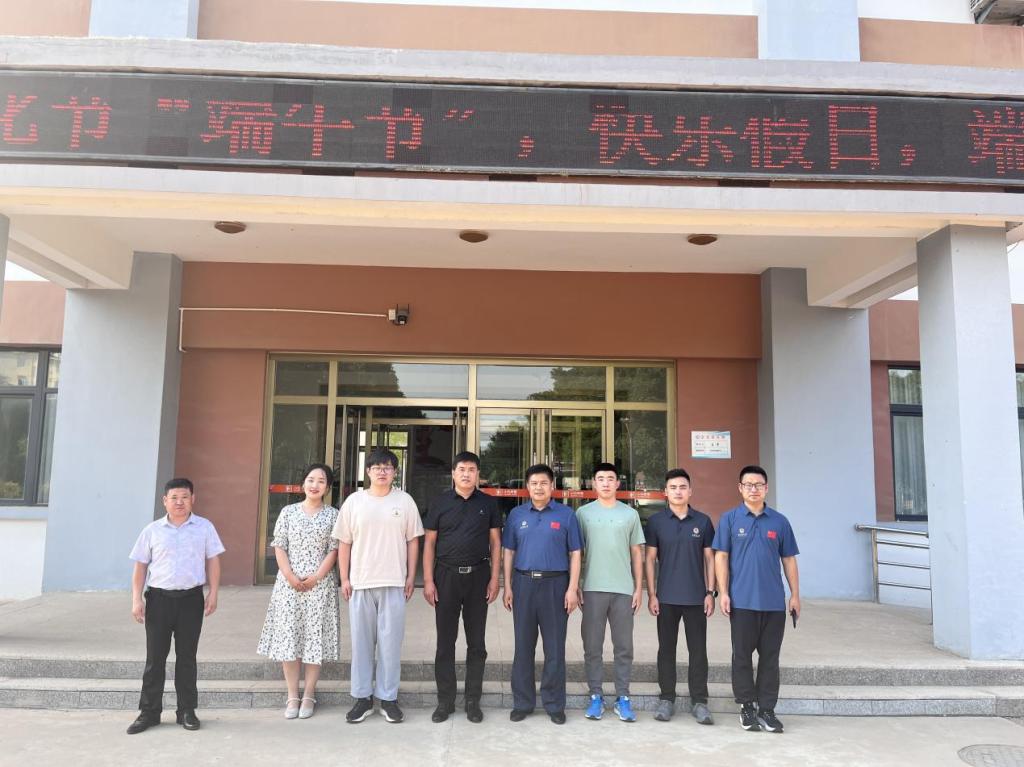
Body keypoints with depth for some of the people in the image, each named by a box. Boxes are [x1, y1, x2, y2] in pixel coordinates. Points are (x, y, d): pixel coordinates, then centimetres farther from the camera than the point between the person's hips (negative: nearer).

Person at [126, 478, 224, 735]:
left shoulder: (204, 527, 3)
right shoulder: (152, 530, 4)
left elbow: (213, 561, 4)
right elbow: (141, 566, 6)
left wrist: (213, 593, -2)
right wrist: (137, 599, -1)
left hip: (191, 598, 0)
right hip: (159, 597, 0)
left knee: (187, 656, 8)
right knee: (155, 657, 6)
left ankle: (187, 710, 18)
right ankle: (149, 712, 17)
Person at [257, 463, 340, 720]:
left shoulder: (333, 515, 3)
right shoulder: (288, 512, 5)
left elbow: (334, 550, -2)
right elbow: (279, 547, 2)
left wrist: (316, 577, -12)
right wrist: (290, 577, -10)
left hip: (320, 584, -1)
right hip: (289, 583, 1)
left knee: (315, 637, 1)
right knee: (289, 636, 3)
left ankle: (309, 695, 12)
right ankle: (292, 696, 13)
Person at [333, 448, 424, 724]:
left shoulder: (405, 500, 3)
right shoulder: (354, 501, 5)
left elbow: (413, 541, 5)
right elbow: (344, 543, 6)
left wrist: (410, 577, 1)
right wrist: (344, 579, 1)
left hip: (394, 583, -1)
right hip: (360, 583, 1)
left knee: (391, 642, 3)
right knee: (361, 642, 8)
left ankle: (388, 698, 15)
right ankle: (362, 697, 20)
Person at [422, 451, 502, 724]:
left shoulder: (488, 503, 5)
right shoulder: (441, 502, 3)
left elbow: (495, 542, 6)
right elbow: (429, 542, 2)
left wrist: (494, 578, -2)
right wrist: (428, 580, -4)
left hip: (478, 576, 1)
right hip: (446, 575, 0)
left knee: (476, 641, 7)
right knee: (445, 641, 5)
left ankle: (473, 700, 18)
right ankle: (445, 701, 16)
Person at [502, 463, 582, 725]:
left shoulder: (566, 515, 2)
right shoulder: (516, 514, 7)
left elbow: (575, 554, 2)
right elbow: (508, 551, 9)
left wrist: (573, 588, -6)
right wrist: (507, 586, 2)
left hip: (555, 584, -2)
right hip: (523, 583, 2)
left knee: (555, 647, 5)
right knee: (523, 646, 8)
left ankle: (554, 704, 18)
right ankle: (522, 703, 20)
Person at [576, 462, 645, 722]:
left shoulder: (630, 514, 7)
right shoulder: (583, 513, 4)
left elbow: (637, 553, 9)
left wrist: (639, 588, 4)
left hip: (624, 589, 1)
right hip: (593, 589, -1)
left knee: (624, 647, 6)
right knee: (592, 646, 6)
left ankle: (623, 697, 16)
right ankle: (596, 696, 17)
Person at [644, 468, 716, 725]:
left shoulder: (703, 521, 3)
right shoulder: (656, 521, 0)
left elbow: (709, 558, 6)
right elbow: (650, 558, 1)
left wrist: (710, 592, 0)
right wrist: (651, 594, -3)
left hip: (696, 597, 0)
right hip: (666, 598, 0)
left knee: (698, 650, 5)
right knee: (666, 649, 9)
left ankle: (699, 701, 16)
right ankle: (666, 699, 20)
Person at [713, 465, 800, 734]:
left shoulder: (779, 521, 6)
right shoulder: (730, 519, 0)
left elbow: (788, 559, 10)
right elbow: (721, 557, -1)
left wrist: (795, 595, 7)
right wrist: (723, 593, -7)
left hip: (774, 601, 2)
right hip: (742, 601, -2)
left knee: (770, 657, 8)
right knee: (742, 655, 6)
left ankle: (767, 709, 18)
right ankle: (747, 706, 19)